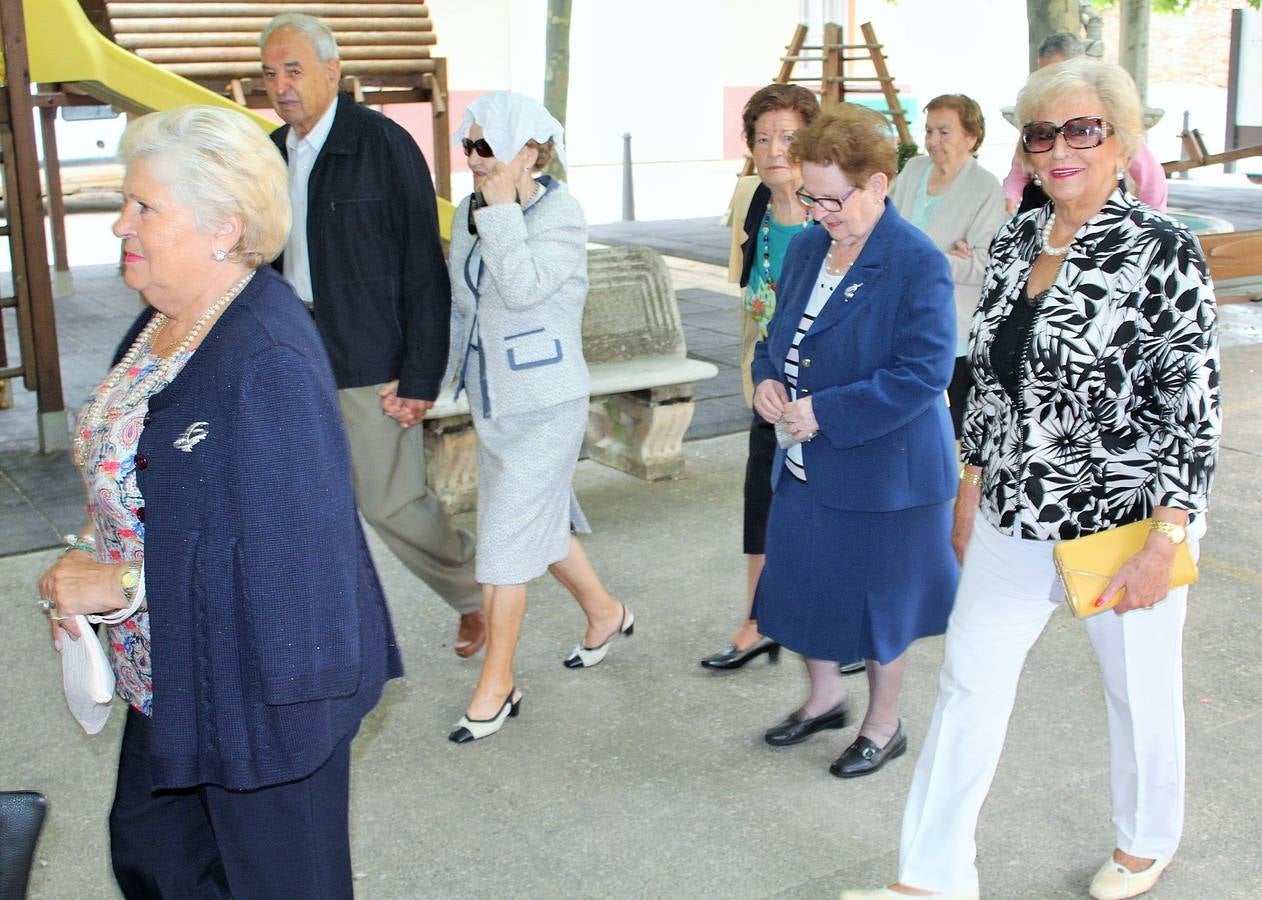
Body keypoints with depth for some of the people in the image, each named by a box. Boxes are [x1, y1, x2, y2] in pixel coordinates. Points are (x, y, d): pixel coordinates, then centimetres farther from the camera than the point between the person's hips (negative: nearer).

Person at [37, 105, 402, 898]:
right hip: (174, 675, 9)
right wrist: (86, 570, 0)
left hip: (261, 682, -9)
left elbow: (292, 550, -29)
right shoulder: (164, 322, 1)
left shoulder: (269, 359, -29)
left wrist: (121, 585, -22)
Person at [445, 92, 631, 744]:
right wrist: (459, 364, 14)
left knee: (504, 540, -5)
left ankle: (497, 684, 9)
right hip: (491, 402, 8)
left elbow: (523, 287, -31)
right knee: (541, 525, 20)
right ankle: (605, 612, 44)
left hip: (545, 408, -8)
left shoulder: (560, 214, -16)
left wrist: (504, 208, -25)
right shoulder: (470, 212, 4)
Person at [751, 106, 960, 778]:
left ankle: (884, 724, 32)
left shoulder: (918, 263, -18)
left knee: (876, 596, 9)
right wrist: (767, 380, -5)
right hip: (803, 466, 7)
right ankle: (824, 697, 41)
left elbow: (926, 372, -23)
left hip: (879, 469, -7)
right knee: (797, 583, 15)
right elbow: (779, 333, 17)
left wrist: (825, 412, -24)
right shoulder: (806, 247, 5)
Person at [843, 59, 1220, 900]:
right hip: (1016, 517, 6)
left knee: (1140, 689, 15)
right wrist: (973, 484, 14)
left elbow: (1196, 404, -15)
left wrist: (1163, 544, -18)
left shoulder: (1162, 250, -14)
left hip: (1124, 518, -5)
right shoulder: (1016, 240, 4)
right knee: (968, 682, 8)